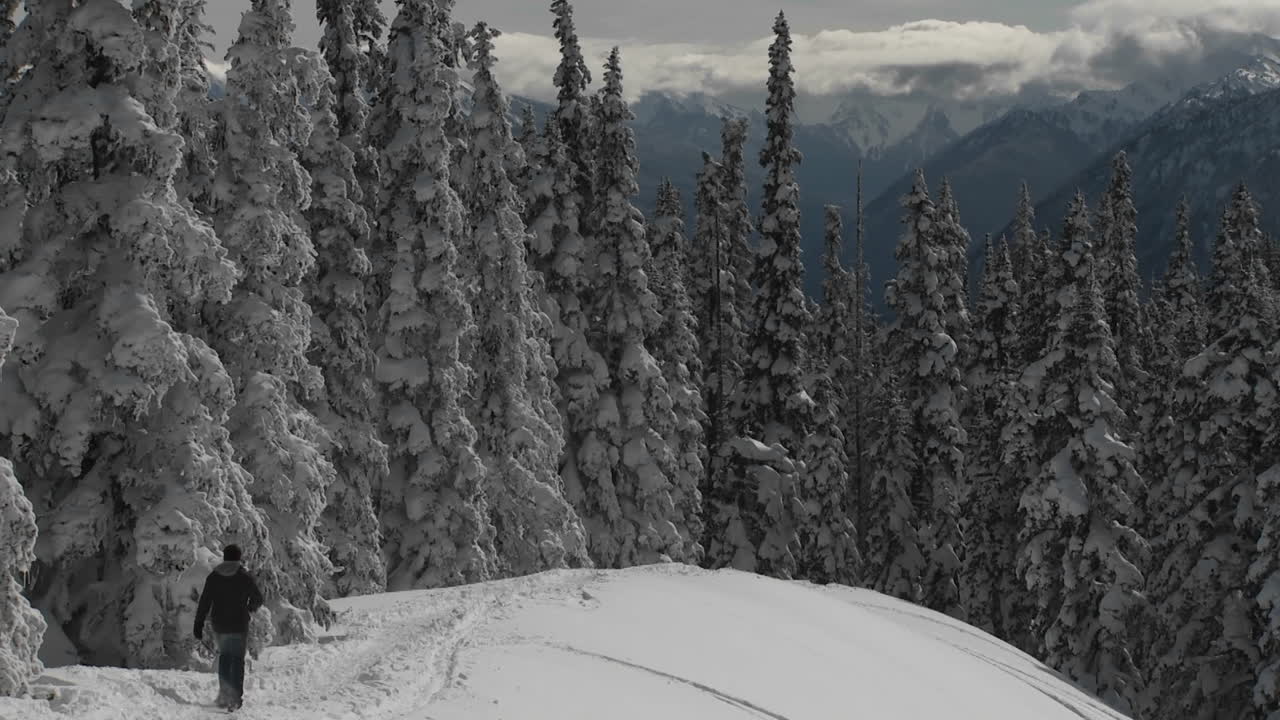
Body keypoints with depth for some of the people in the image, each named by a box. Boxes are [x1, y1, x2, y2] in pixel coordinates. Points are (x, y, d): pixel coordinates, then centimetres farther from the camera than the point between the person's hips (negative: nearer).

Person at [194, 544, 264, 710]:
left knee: (224, 656, 20)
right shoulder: (245, 576, -7)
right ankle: (236, 697, -5)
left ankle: (224, 693, 16)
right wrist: (250, 608, 21)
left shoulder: (213, 576, 1)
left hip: (220, 625, 3)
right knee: (237, 659, 2)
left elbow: (204, 602, -2)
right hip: (239, 625, -3)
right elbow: (258, 598, -1)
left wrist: (199, 624, 1)